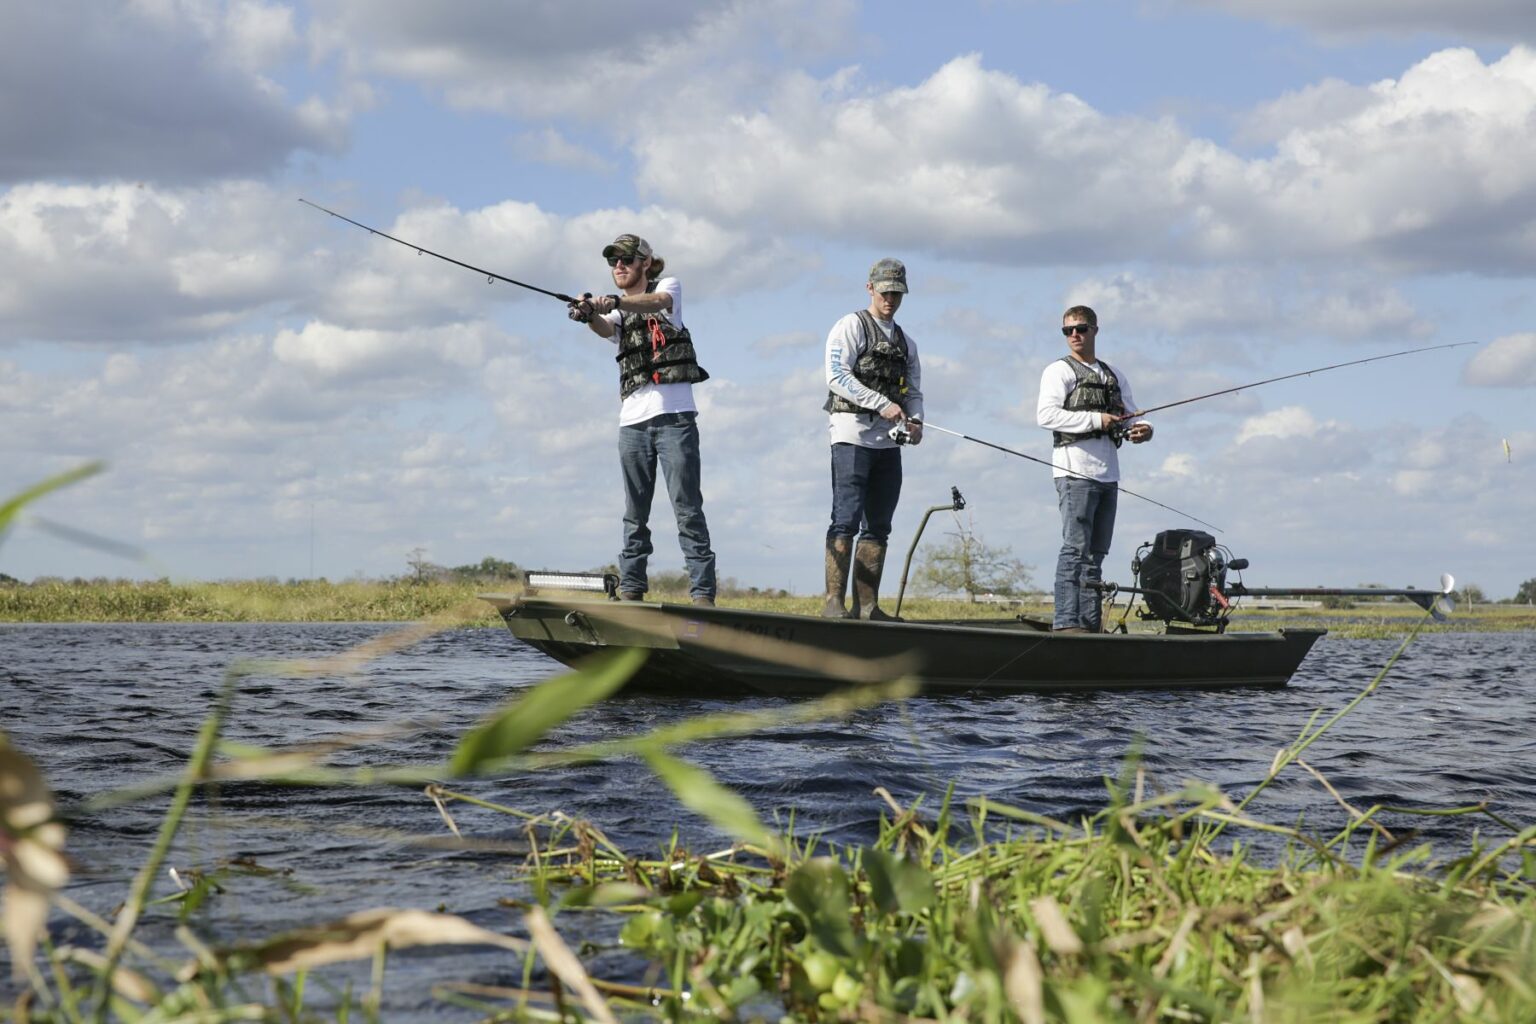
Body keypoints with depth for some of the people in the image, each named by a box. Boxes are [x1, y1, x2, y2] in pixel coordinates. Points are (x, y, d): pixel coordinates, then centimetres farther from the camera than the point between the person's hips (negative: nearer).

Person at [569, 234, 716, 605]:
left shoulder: (668, 285, 9)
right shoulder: (615, 313, 18)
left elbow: (660, 302, -17)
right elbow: (606, 329, -7)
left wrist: (615, 301, -36)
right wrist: (589, 315, -32)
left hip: (673, 415, -5)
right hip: (632, 421, 5)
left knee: (687, 508, -9)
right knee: (634, 514, 6)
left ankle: (703, 593, -12)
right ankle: (630, 591, 10)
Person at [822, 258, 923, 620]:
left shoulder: (905, 341, 22)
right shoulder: (851, 326, 0)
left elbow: (914, 390, 20)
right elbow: (837, 376, -12)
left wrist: (915, 420, -2)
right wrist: (882, 404, -19)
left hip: (888, 442, 7)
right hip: (852, 436, -7)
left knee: (878, 527, 6)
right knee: (846, 520, -13)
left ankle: (867, 606, 9)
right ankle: (834, 602, -15)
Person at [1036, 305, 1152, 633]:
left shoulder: (1114, 375, 20)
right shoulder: (1059, 371, 1)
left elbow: (1131, 417, 20)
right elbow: (1046, 414, -12)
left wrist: (1141, 430, -4)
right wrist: (1096, 420, -17)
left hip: (1108, 473, 7)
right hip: (1076, 472, -7)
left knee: (1096, 553, 8)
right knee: (1075, 549, -12)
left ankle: (1091, 623, 11)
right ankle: (1065, 622, -15)